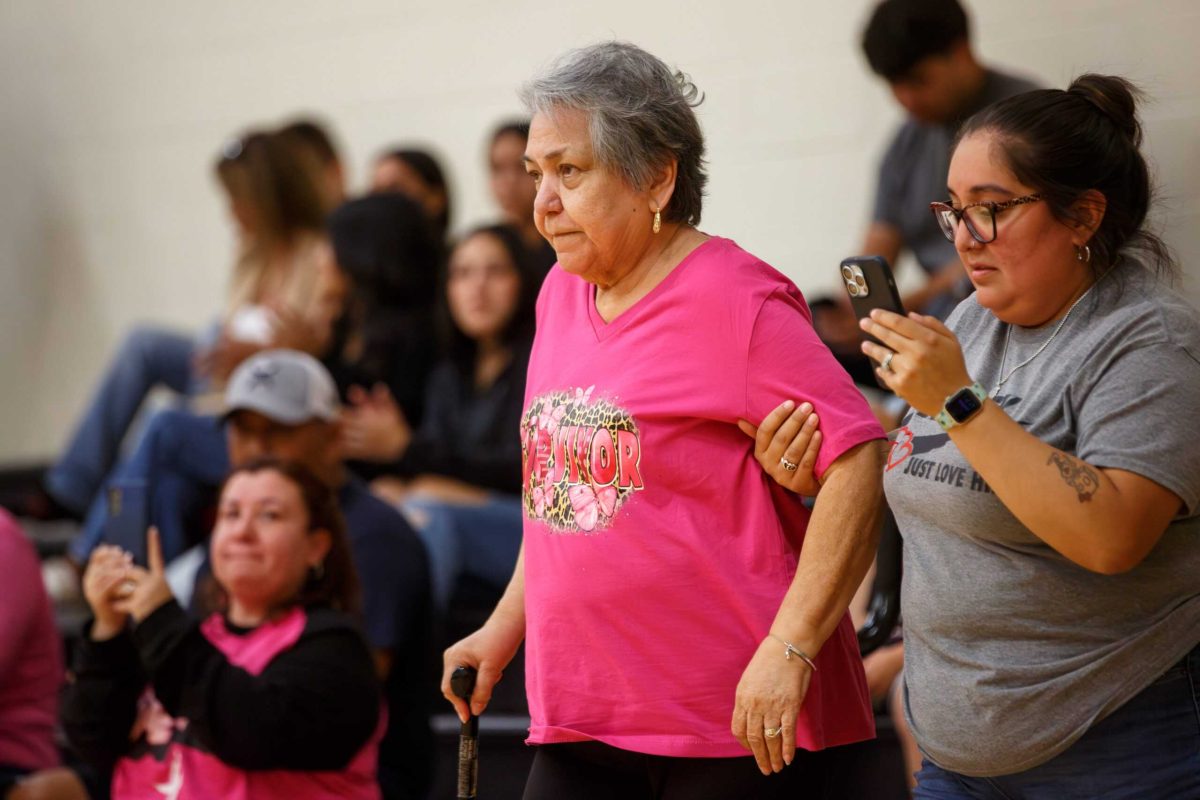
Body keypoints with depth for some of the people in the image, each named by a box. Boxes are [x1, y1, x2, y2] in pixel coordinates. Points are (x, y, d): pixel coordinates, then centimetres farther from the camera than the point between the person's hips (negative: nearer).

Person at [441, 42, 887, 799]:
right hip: (582, 720, 7)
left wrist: (789, 650, -23)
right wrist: (506, 627, 20)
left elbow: (859, 465, -19)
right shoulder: (562, 294, 12)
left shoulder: (732, 302, -12)